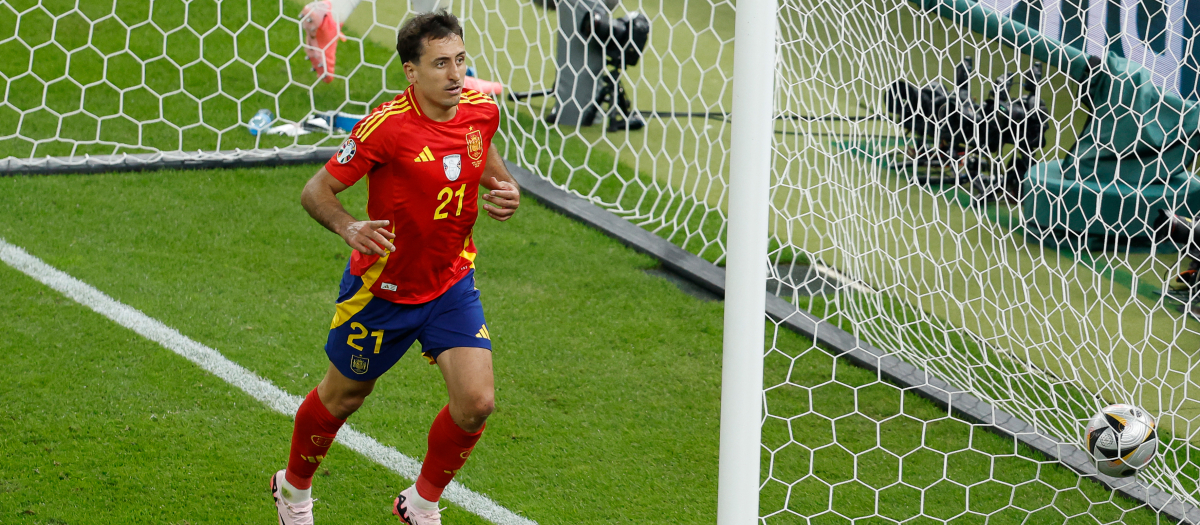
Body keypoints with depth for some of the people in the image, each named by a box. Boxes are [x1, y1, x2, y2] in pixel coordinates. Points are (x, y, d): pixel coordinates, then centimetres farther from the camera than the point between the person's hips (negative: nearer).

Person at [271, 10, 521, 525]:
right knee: (342, 397, 16)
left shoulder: (481, 110, -10)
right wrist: (349, 227, -39)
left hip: (452, 283, 4)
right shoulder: (387, 126, -26)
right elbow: (316, 190, -19)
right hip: (382, 289, -4)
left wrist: (505, 190, -6)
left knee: (476, 403, -11)